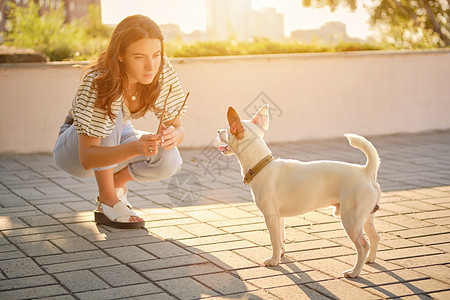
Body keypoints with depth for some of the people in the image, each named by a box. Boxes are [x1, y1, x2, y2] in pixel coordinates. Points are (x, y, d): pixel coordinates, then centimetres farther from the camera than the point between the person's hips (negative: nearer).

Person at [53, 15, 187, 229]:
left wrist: (173, 135, -41)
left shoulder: (163, 72, -23)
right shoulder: (98, 81, -35)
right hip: (75, 150, -4)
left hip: (117, 137, 4)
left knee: (168, 159, -26)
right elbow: (87, 158, -40)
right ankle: (107, 202, -23)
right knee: (109, 109, -36)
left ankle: (117, 182, 4)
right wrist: (135, 148, -57)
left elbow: (177, 126, -16)